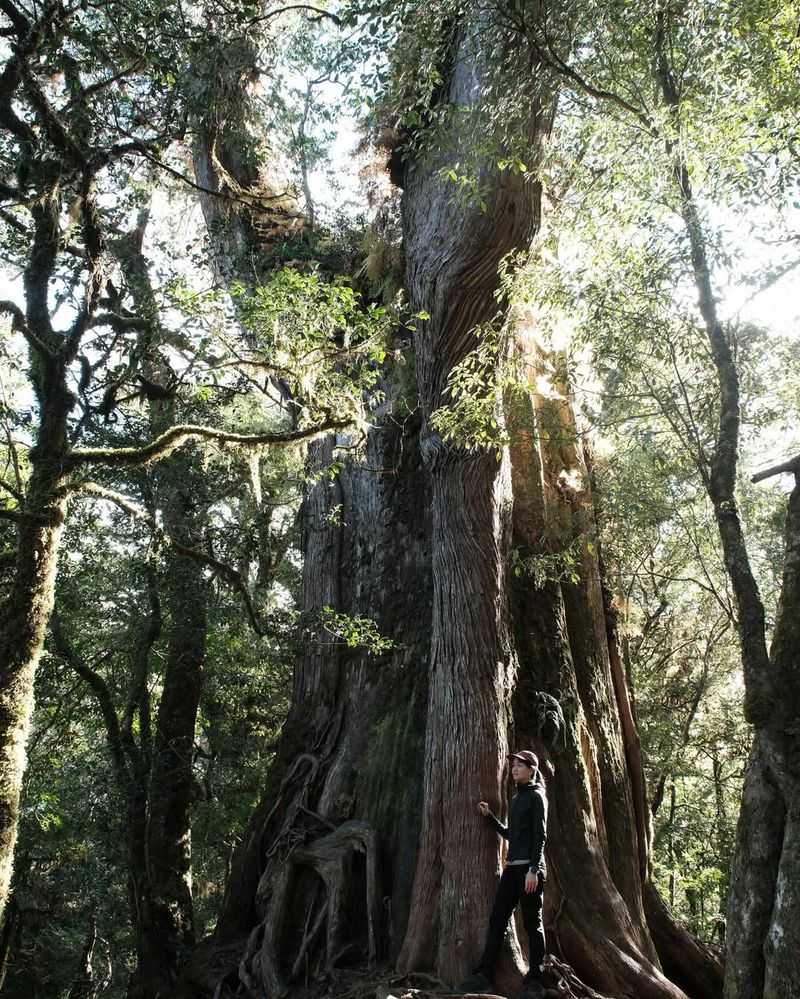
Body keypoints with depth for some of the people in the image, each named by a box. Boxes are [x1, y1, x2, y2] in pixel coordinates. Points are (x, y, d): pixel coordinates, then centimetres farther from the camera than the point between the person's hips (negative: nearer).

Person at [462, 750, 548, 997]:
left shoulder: (536, 796, -5)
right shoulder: (516, 798, 17)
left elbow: (540, 835, -13)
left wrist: (533, 869, -20)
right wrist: (489, 816, 15)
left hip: (529, 868, -8)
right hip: (512, 867, 8)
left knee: (532, 923, 0)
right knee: (496, 919, 5)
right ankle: (484, 974, 9)